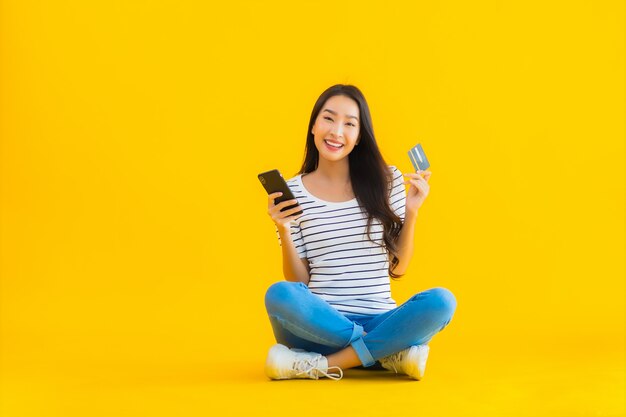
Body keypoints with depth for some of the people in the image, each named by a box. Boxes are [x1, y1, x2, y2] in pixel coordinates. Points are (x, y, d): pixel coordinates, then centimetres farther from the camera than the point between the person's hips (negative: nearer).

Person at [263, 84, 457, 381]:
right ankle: (388, 353, -19)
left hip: (379, 322, 1)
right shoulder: (294, 191, 4)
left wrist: (411, 213, -5)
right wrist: (284, 231, -10)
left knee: (441, 301, -27)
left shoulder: (387, 180, 6)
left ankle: (319, 365, -23)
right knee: (279, 295, -33)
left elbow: (398, 268, 7)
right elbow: (298, 281, 4)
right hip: (321, 323, -1)